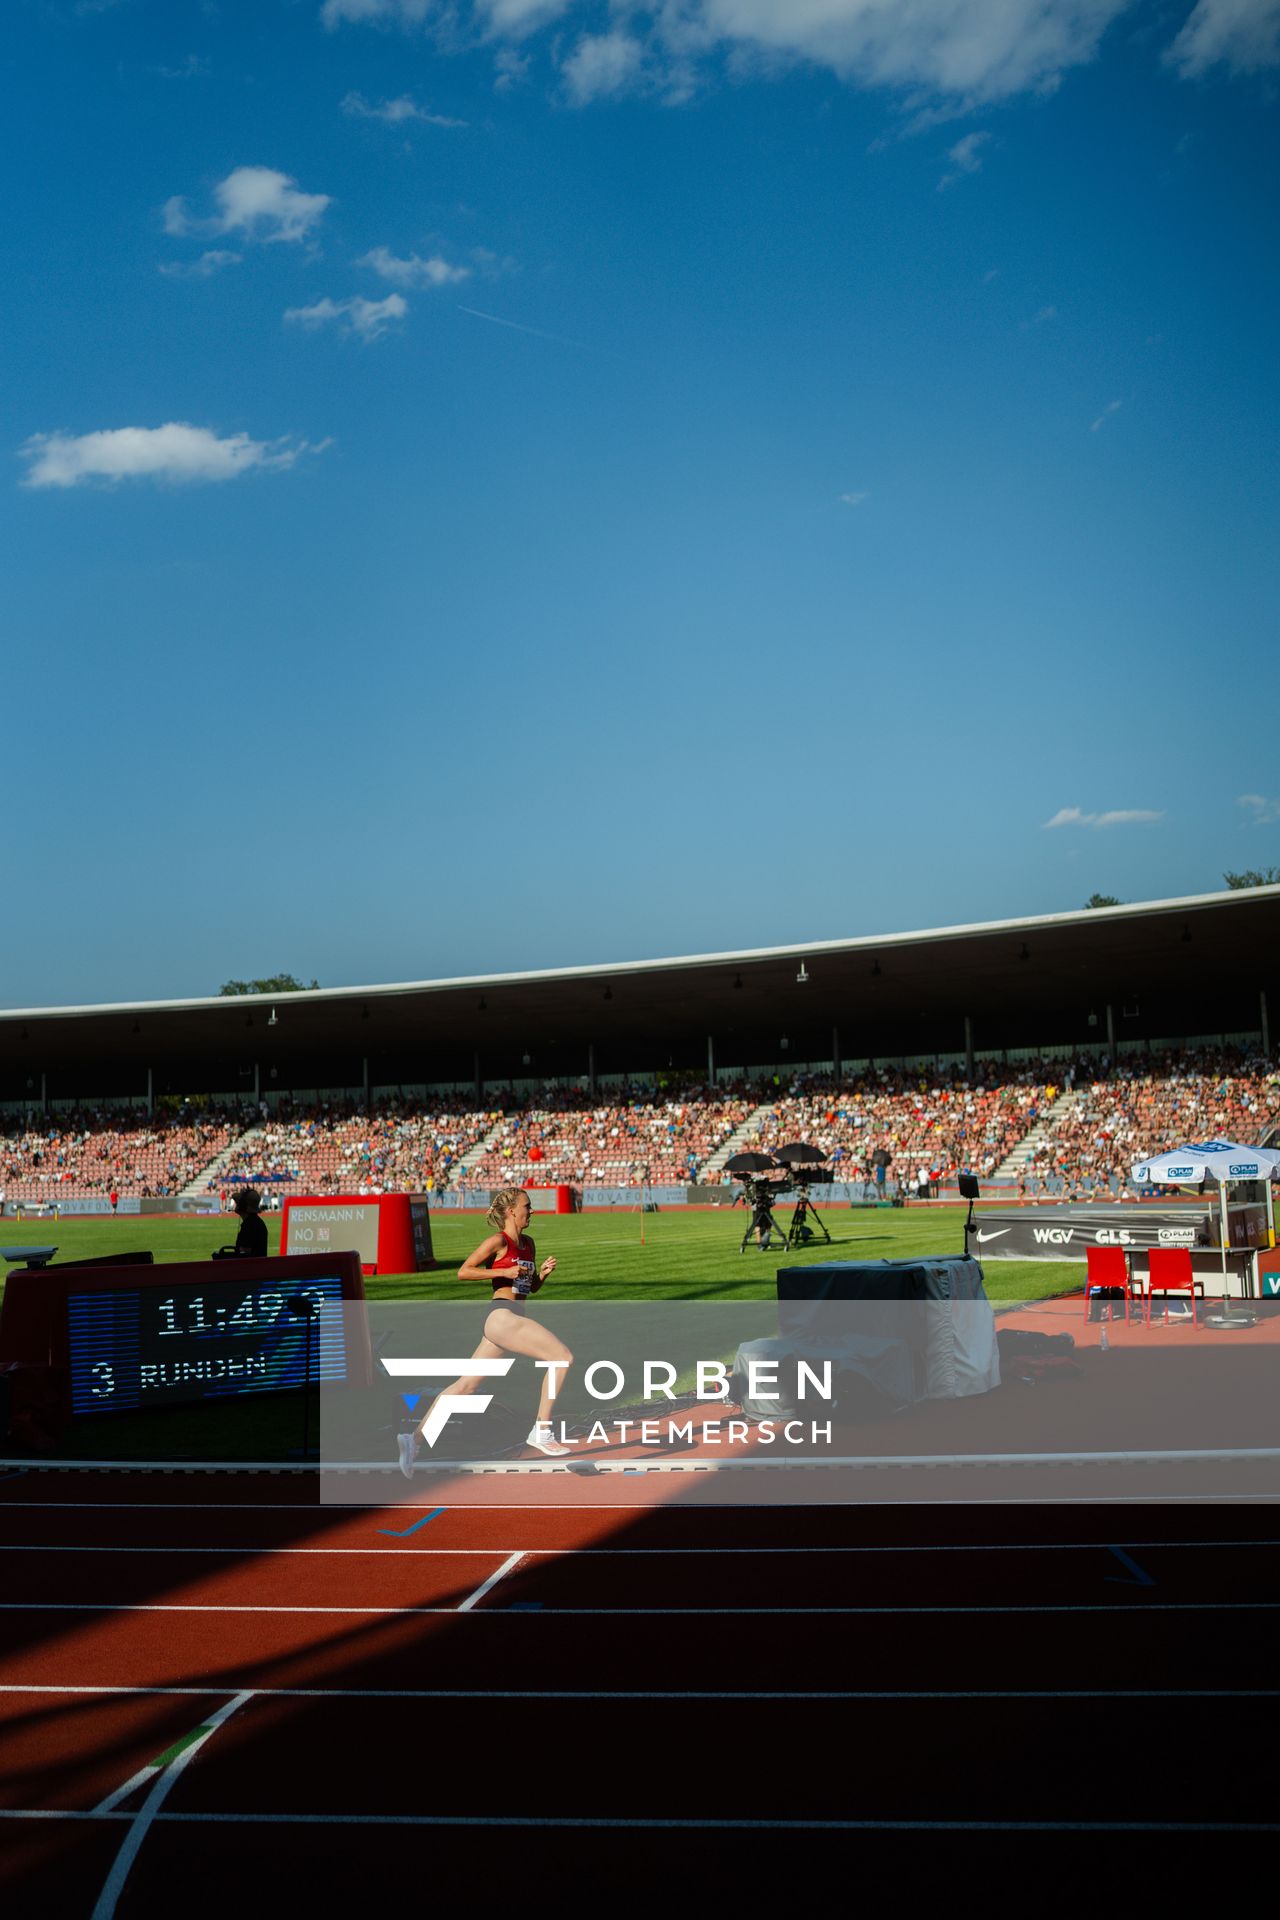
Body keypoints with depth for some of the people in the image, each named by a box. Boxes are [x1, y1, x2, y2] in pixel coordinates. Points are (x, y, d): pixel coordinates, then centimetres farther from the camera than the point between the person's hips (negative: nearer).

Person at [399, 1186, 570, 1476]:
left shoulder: (528, 1243, 18)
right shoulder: (499, 1240, -5)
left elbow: (533, 1288, 25)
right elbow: (463, 1271, -9)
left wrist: (543, 1273, 4)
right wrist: (504, 1272, -15)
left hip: (513, 1318, 9)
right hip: (502, 1315, -9)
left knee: (467, 1384, 7)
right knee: (563, 1357, -14)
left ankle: (414, 1438, 10)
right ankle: (541, 1431, -11)